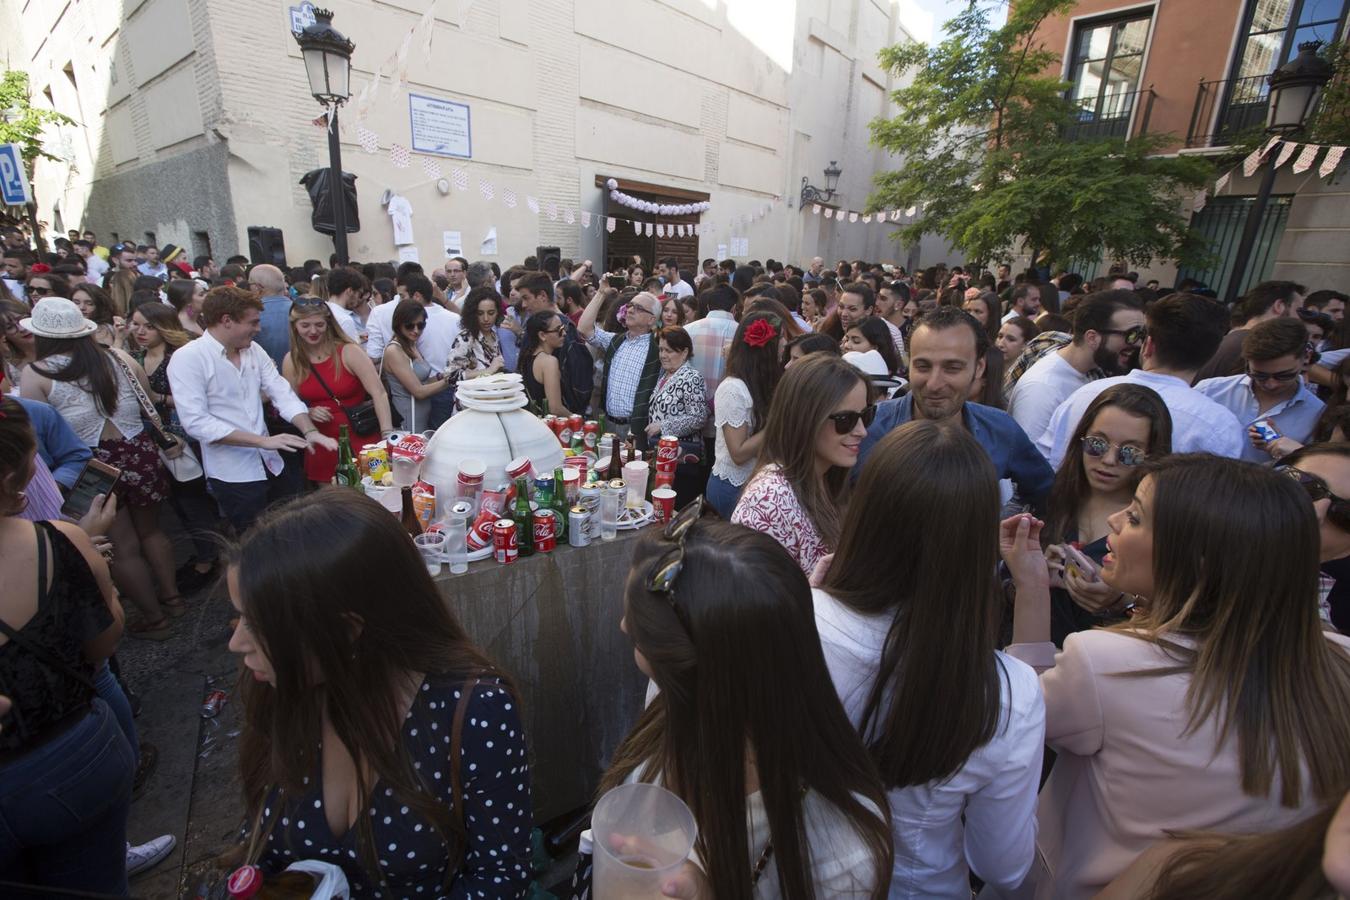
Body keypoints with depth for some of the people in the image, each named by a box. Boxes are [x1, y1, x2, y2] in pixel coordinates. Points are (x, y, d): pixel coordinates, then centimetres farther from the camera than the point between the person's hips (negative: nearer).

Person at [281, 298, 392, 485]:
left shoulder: (349, 351, -10)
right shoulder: (291, 361, 2)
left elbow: (379, 394, -18)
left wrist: (387, 435, -29)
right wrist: (308, 412, -10)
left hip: (362, 442, -3)